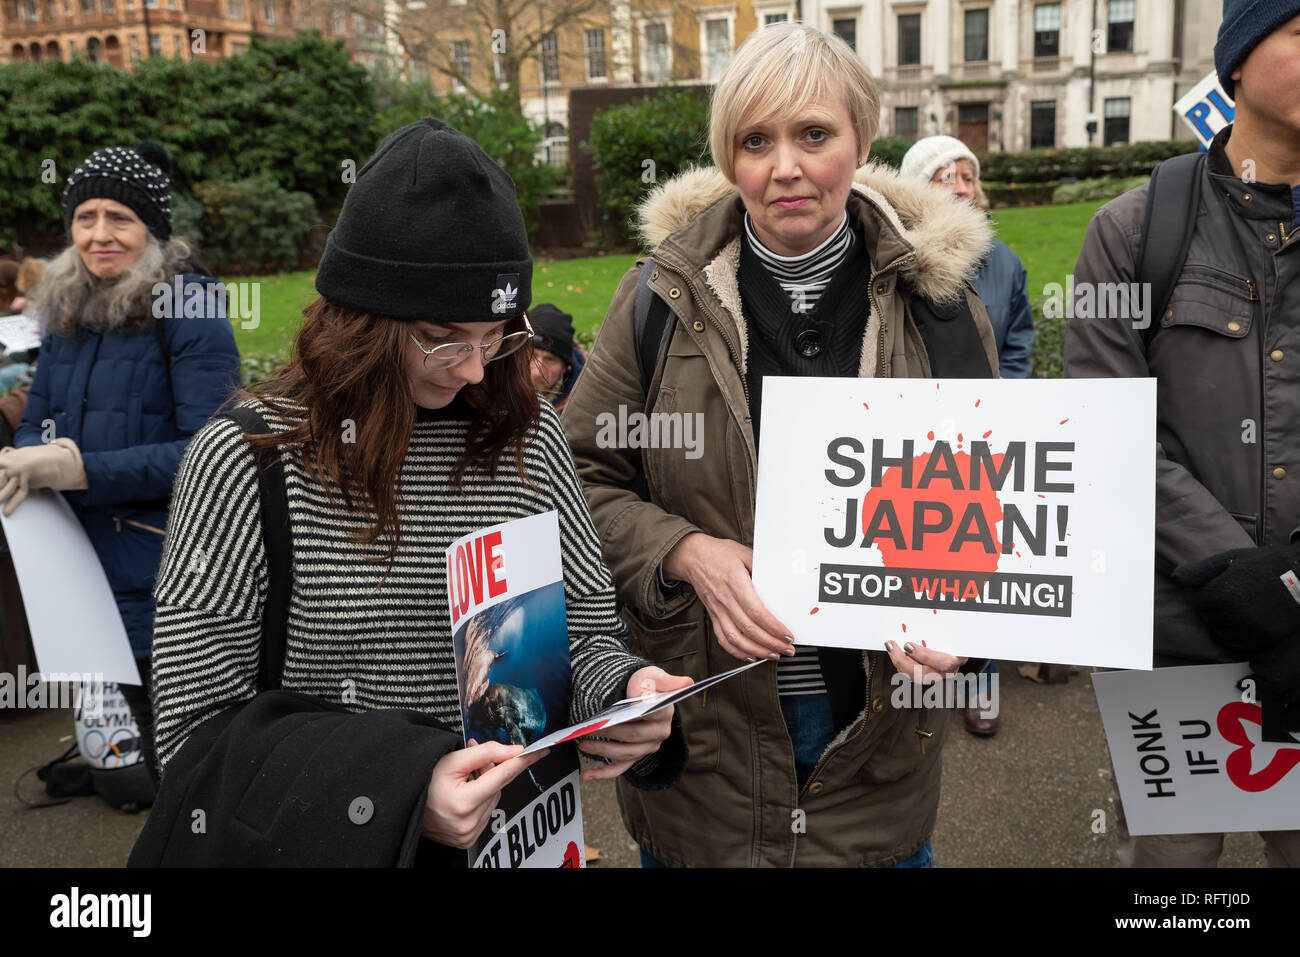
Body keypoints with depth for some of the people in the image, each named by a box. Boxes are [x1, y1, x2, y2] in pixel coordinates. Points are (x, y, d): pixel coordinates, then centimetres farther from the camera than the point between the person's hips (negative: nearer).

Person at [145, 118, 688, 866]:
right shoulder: (246, 460, -16)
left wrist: (624, 692, -21)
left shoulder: (526, 437, -6)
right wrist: (398, 791, -30)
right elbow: (199, 728, -16)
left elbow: (589, 630, 1)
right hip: (328, 842, -3)